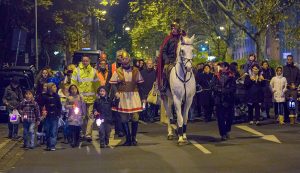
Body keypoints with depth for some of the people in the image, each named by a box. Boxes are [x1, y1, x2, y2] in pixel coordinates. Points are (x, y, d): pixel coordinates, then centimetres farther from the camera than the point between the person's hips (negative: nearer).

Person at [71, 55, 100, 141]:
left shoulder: (93, 71, 9)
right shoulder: (77, 70, 2)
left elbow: (97, 84, 13)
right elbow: (73, 83, 1)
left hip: (91, 98, 1)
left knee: (90, 116, -4)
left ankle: (88, 134, -4)